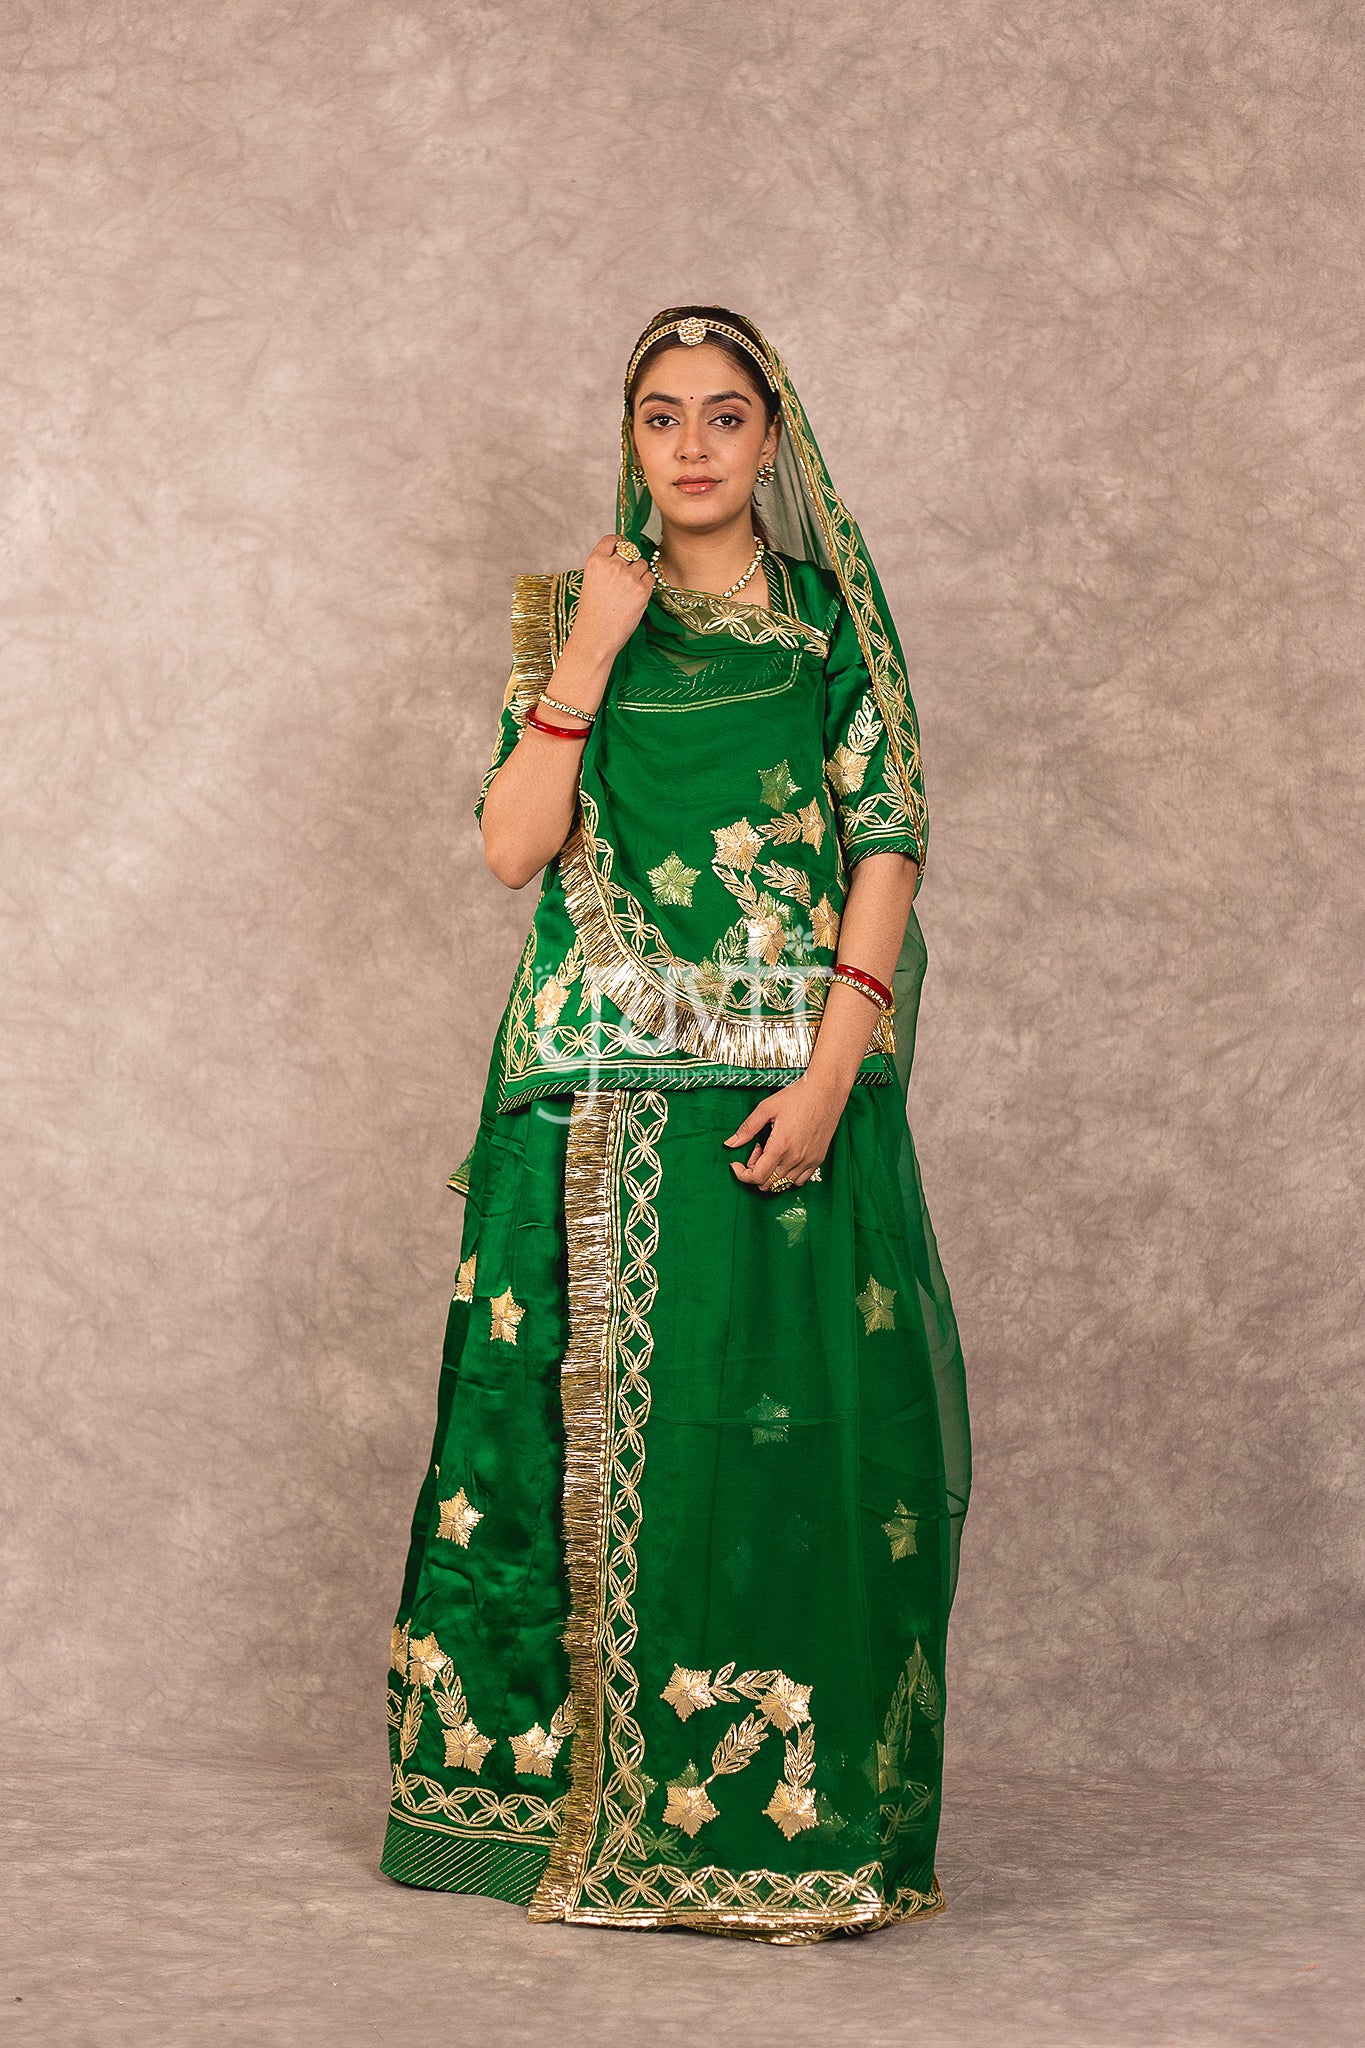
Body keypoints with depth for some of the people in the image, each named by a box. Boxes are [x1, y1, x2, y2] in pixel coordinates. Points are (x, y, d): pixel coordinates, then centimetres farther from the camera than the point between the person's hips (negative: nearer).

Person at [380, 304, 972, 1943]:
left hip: (791, 1083, -1)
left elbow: (889, 842, 0)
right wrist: (589, 656, -8)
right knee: (597, 1421, 1)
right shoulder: (573, 616, 10)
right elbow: (513, 846, -1)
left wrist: (831, 1070, -11)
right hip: (602, 1092, 1)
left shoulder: (834, 619, 7)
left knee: (794, 1424, -4)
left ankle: (783, 1810, 5)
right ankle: (576, 1792, 13)